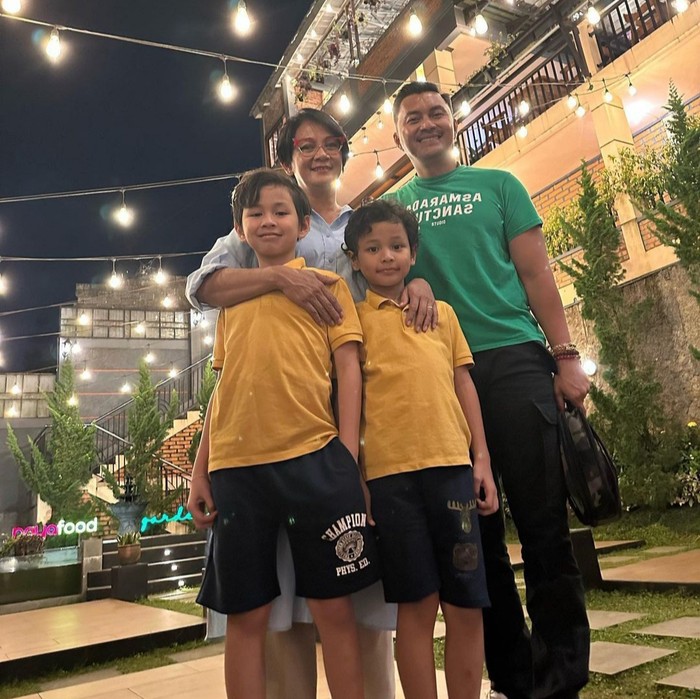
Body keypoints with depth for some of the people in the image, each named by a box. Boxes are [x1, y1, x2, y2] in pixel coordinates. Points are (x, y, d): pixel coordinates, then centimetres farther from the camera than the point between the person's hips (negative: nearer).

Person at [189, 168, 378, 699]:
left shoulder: (326, 284, 10)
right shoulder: (231, 299, 20)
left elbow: (348, 368, 2)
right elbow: (225, 386, 19)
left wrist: (348, 456, -8)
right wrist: (201, 468, 12)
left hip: (313, 458, -3)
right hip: (236, 467, 4)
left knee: (333, 605, 3)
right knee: (245, 614, 9)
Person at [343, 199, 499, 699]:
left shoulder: (443, 313, 15)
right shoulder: (354, 319, 6)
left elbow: (463, 384, 14)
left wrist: (482, 459, 8)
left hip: (452, 465, 3)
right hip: (390, 471, -3)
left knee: (467, 602, 7)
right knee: (416, 604, 4)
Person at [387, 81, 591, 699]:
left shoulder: (498, 185, 15)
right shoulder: (390, 206, 18)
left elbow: (536, 273, 7)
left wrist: (566, 356, -3)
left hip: (512, 362, -1)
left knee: (543, 520, -2)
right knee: (474, 527, 5)